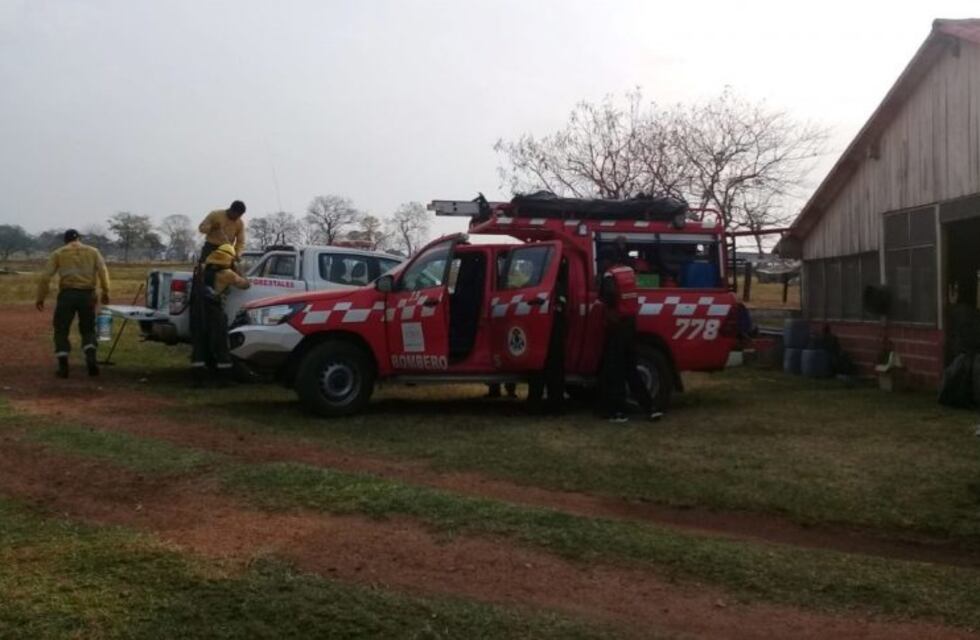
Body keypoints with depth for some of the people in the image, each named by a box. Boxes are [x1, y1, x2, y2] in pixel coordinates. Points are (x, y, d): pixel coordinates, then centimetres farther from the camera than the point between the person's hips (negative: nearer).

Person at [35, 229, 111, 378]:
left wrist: (40, 298, 7)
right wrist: (105, 292, -5)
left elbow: (45, 276, 3)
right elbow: (103, 271, -2)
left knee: (61, 330, 9)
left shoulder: (58, 253, 10)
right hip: (87, 294, 1)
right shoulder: (93, 251, 13)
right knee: (88, 330, 14)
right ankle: (91, 358, -10)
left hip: (67, 294, -1)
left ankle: (63, 366, 2)